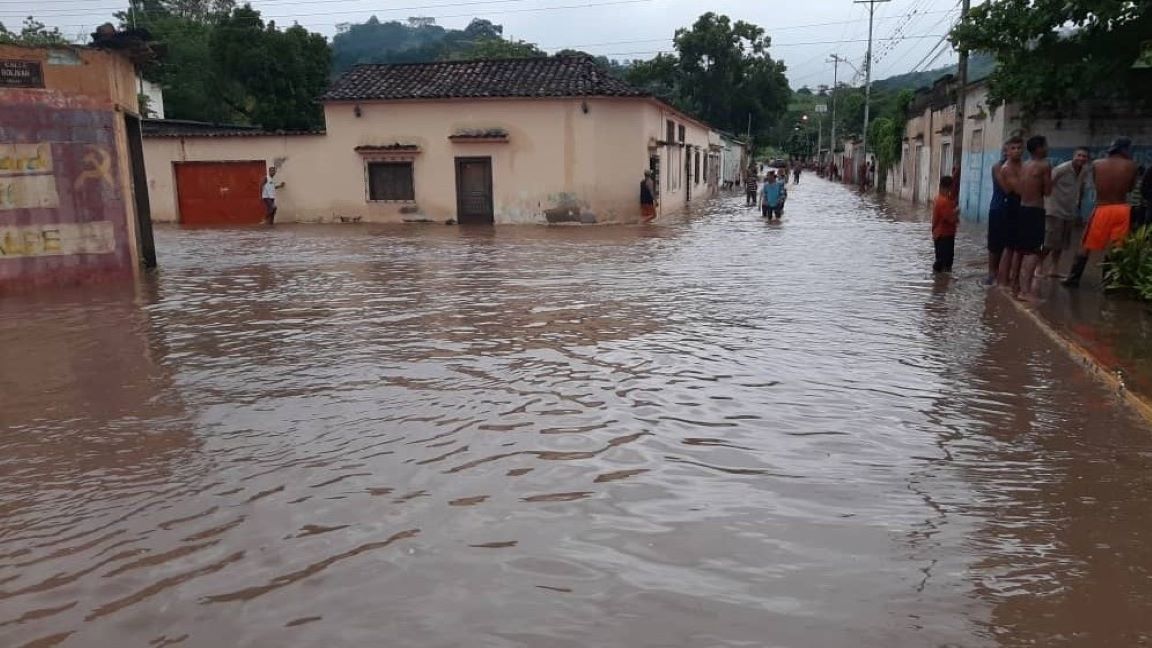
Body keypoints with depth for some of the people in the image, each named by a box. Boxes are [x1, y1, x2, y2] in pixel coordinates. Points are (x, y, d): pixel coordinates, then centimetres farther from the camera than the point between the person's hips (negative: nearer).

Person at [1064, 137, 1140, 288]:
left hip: (1102, 209, 0)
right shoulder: (1130, 166, -2)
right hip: (1122, 209, 0)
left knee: (1087, 247, 9)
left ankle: (1073, 278, 11)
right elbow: (1131, 187, 9)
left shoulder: (1096, 165, -2)